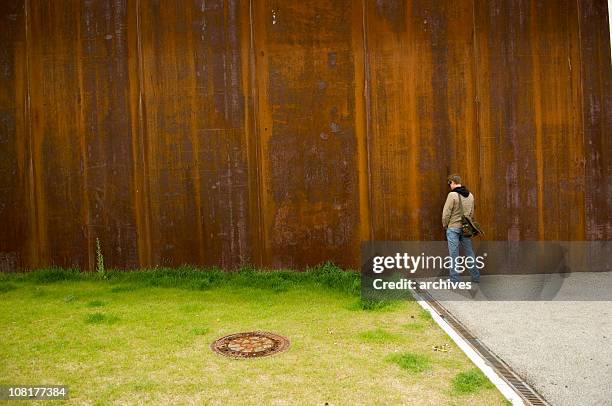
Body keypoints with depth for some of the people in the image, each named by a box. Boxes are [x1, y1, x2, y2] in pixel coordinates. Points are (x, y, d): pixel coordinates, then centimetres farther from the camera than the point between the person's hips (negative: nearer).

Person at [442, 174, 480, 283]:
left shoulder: (452, 195, -16)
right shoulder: (470, 195, 5)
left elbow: (446, 213, -15)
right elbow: (471, 212, 12)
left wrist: (445, 225, 0)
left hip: (453, 228, -6)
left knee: (454, 254, 1)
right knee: (469, 252, 15)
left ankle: (454, 280, 6)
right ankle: (476, 277, 22)